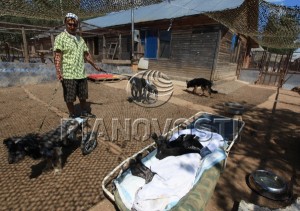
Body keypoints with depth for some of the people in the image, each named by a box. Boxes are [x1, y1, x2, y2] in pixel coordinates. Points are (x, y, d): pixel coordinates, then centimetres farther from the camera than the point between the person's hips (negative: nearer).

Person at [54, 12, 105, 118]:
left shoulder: (80, 39, 14)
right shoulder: (60, 38, -5)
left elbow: (86, 54, 22)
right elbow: (57, 56, -13)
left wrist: (95, 66, 25)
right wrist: (58, 72, -25)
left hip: (81, 74, 6)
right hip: (68, 75, -5)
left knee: (83, 96, 16)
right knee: (69, 98, 5)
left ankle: (85, 112, 32)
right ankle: (72, 116, 21)